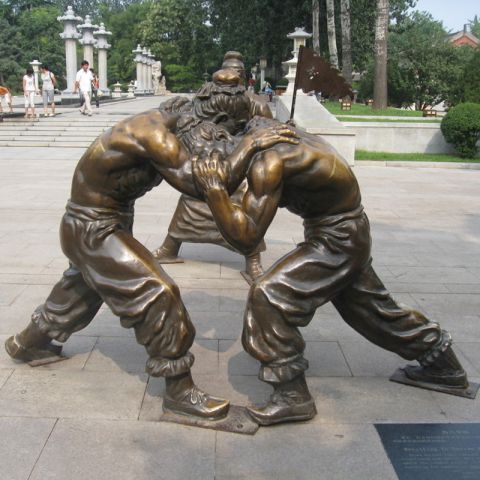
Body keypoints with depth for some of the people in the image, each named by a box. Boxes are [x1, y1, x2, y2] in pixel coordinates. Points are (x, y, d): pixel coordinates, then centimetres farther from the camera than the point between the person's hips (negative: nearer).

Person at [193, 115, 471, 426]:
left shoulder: (269, 161, -27)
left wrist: (214, 188, -30)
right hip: (348, 231, 10)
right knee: (370, 306, 24)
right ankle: (444, 365, 45)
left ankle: (293, 395, -3)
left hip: (337, 241, -10)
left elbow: (246, 237, -27)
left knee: (268, 296, -14)